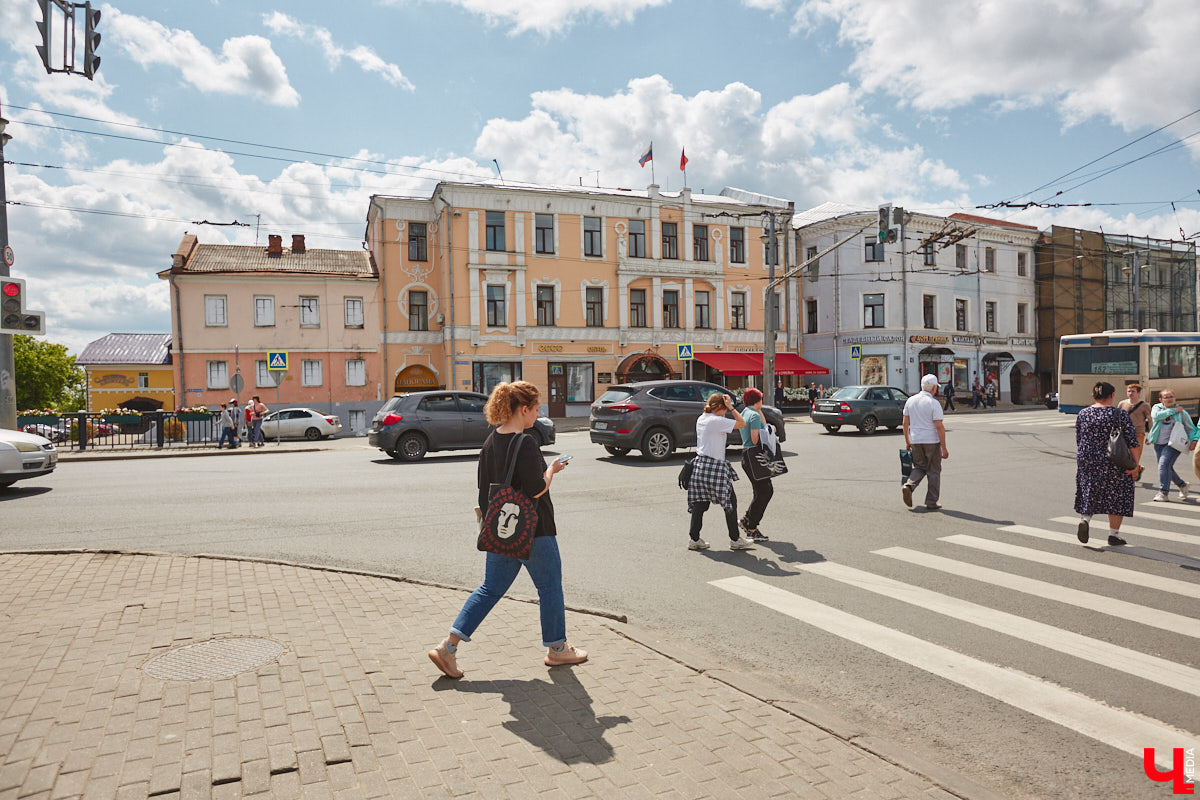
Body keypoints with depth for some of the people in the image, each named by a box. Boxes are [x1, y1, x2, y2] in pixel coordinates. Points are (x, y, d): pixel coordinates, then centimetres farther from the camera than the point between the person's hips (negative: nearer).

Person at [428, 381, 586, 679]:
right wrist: (552, 469, -4)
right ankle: (557, 649, 26)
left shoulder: (491, 442, 5)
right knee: (550, 587, 11)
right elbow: (536, 490, -21)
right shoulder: (526, 444, -20)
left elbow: (483, 486, 11)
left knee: (490, 589, 14)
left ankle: (448, 646, 9)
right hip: (533, 531, -8)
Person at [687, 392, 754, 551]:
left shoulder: (701, 419, 12)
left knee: (699, 503, 9)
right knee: (730, 501, 5)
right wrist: (731, 407, -9)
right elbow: (742, 424, -11)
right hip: (715, 466, -8)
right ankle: (735, 540, 11)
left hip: (700, 464, 8)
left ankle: (694, 539, 10)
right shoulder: (717, 421, -14)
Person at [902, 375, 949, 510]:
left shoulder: (910, 400, 4)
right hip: (932, 441, -5)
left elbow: (905, 423, 8)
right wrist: (944, 448, -11)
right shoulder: (934, 403, -13)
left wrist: (907, 441, 17)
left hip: (915, 441, 5)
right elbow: (939, 426, -15)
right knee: (934, 471, 8)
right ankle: (931, 502, 12)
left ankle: (908, 486, -10)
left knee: (919, 467, 17)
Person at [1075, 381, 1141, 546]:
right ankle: (1113, 534, 11)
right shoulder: (1120, 415, -7)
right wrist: (1135, 463, -9)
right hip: (1114, 463, -2)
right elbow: (1132, 441, -11)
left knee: (1089, 493, 15)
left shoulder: (1083, 414, 2)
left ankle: (1085, 519, -9)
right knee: (1116, 496, 9)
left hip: (1088, 461, 2)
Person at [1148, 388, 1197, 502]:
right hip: (1158, 444, 4)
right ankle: (1182, 485, 36)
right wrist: (1174, 410, -13)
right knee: (1167, 468, 11)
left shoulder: (1182, 412, 4)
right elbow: (1156, 416, -16)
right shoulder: (1157, 407, 7)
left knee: (1164, 465, -18)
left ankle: (1163, 492, -15)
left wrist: (1193, 440, -8)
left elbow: (1191, 428, 9)